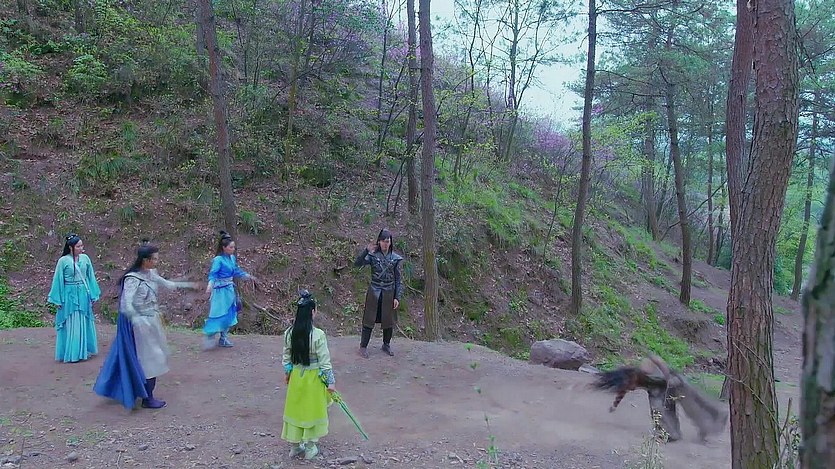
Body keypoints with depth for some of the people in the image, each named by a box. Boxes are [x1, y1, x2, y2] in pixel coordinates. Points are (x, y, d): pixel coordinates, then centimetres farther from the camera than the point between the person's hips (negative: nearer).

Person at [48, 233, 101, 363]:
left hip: (83, 295, 4)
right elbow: (58, 280, -4)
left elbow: (90, 277, 7)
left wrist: (93, 295, 7)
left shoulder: (85, 258, 1)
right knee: (71, 325, 2)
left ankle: (84, 350, 22)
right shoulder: (63, 261, -9)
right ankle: (71, 353, 11)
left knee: (84, 323, 10)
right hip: (69, 295, -3)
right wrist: (58, 300, -4)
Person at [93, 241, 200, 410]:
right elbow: (126, 305, -29)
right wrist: (139, 322, -37)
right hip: (141, 324, -9)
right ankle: (148, 399, 14)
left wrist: (189, 285, 18)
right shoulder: (133, 279, -23)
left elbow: (168, 284, 17)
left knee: (151, 357, 19)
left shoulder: (150, 273, 2)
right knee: (149, 359, 1)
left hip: (150, 321, 9)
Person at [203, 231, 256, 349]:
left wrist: (248, 276, 25)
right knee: (219, 315, -9)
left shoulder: (232, 258, 6)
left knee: (229, 314, 12)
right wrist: (210, 286, -40)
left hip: (230, 290, 8)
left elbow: (236, 271, 20)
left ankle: (224, 338, 23)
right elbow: (213, 274, -24)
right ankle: (210, 336, 2)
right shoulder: (218, 260, -16)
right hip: (221, 290, -8)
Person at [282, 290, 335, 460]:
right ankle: (310, 447, 26)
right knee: (312, 410, 13)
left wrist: (287, 373, 20)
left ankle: (295, 446, 32)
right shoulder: (318, 335, -23)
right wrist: (330, 381, -8)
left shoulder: (289, 333, -8)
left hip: (296, 376, 4)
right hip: (313, 377, -4)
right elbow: (324, 361, -17)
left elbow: (286, 356, 4)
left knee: (296, 408, 18)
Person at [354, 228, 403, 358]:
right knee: (369, 319, 3)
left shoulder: (395, 258, 0)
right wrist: (367, 250, -29)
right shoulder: (373, 255, -4)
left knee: (389, 321, 11)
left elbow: (398, 279, 2)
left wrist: (397, 297, -3)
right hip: (374, 292, -2)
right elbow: (357, 264, -18)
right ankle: (363, 346, 15)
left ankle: (386, 345, 31)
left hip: (389, 293, 2)